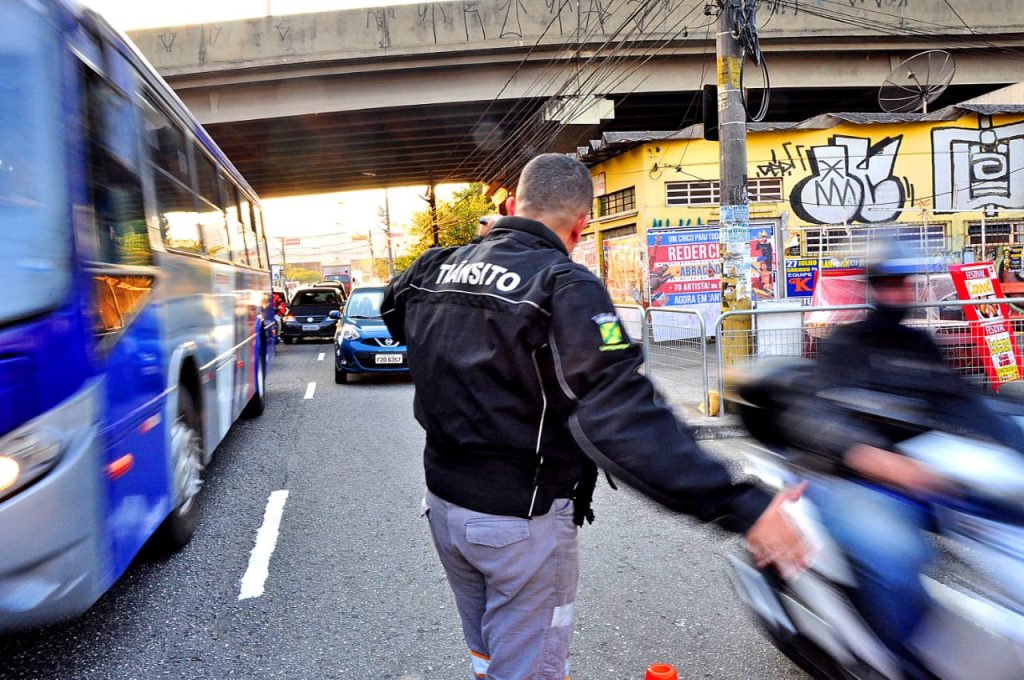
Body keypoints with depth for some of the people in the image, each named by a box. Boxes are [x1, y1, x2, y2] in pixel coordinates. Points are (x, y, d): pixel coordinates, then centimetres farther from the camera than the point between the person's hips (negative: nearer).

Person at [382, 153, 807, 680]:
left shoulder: (437, 267, 0)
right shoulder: (564, 288, -23)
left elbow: (393, 309, 23)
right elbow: (623, 419, -33)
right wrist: (740, 507, -34)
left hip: (444, 502, 7)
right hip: (521, 519, -7)